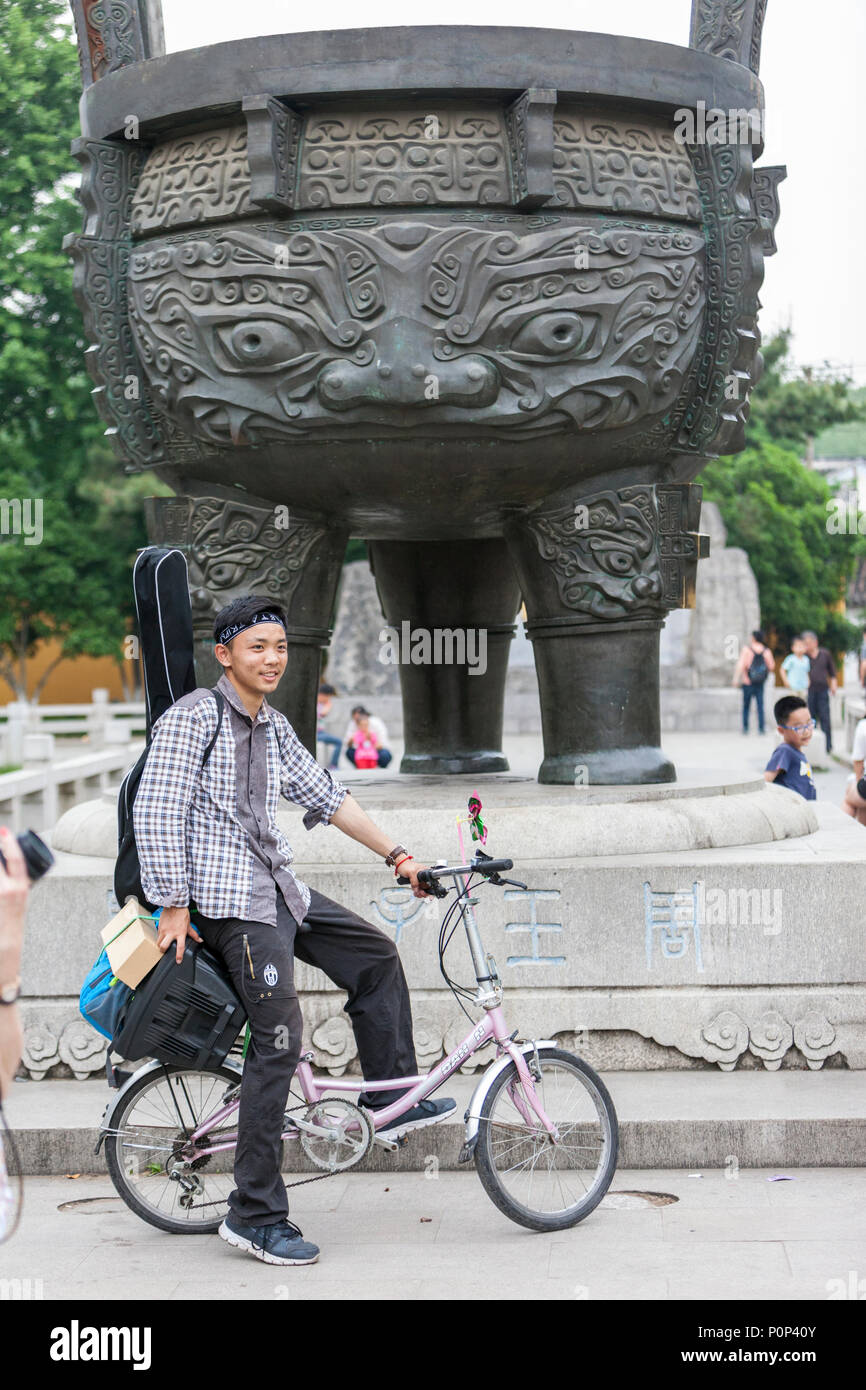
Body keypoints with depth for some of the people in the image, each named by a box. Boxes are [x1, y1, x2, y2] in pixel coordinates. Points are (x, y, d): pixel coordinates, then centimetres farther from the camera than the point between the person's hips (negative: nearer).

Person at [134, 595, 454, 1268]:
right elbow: (157, 813, -15)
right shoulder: (194, 716, -11)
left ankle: (393, 1098, 28)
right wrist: (174, 907, -17)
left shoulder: (273, 726, 15)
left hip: (280, 888, 9)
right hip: (229, 897, -9)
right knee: (279, 1037, -14)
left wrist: (396, 854, 16)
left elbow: (326, 796, 19)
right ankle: (255, 1215, -9)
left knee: (375, 954, 14)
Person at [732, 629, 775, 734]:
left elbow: (741, 664, -15)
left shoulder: (747, 649, -10)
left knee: (746, 706, 10)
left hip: (747, 682, -2)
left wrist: (736, 678, -13)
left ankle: (745, 727, 8)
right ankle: (761, 728, 0)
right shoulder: (766, 651, -4)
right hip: (760, 683, 2)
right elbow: (772, 666, 1)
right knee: (760, 706, 5)